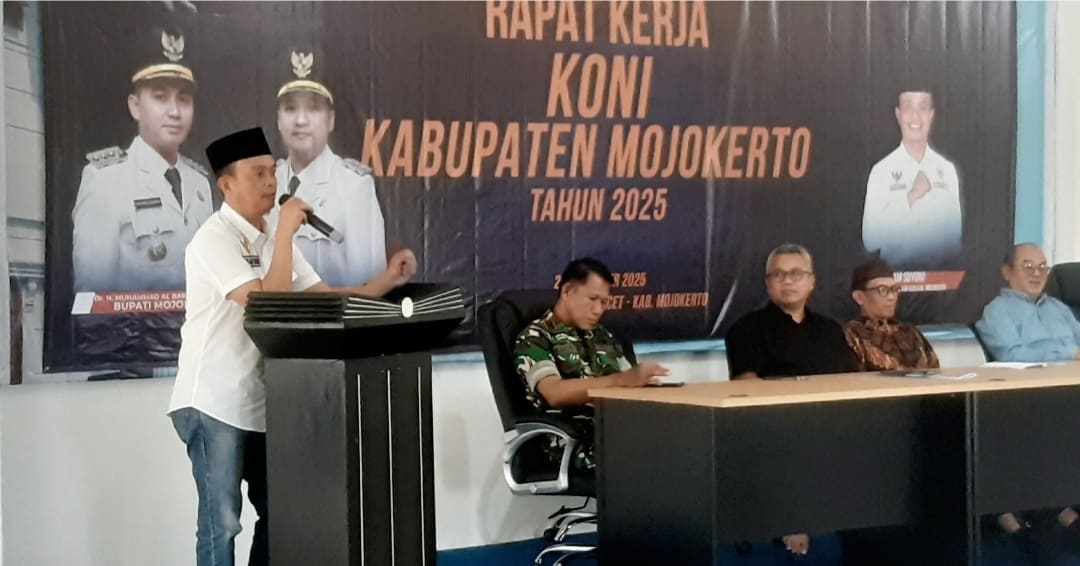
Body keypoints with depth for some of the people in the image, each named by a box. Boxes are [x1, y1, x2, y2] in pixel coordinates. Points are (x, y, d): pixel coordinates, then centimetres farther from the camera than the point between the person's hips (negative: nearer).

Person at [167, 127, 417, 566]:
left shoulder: (274, 239, 11)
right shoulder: (214, 240, -15)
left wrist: (387, 281, -3)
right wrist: (285, 232, -20)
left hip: (262, 402, 8)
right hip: (215, 404, -8)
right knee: (222, 522, -3)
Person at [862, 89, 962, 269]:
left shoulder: (947, 170, 5)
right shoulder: (881, 171, -2)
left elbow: (955, 234, 11)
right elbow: (870, 240, -9)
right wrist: (910, 198, -11)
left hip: (942, 272, 2)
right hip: (896, 273, -2)